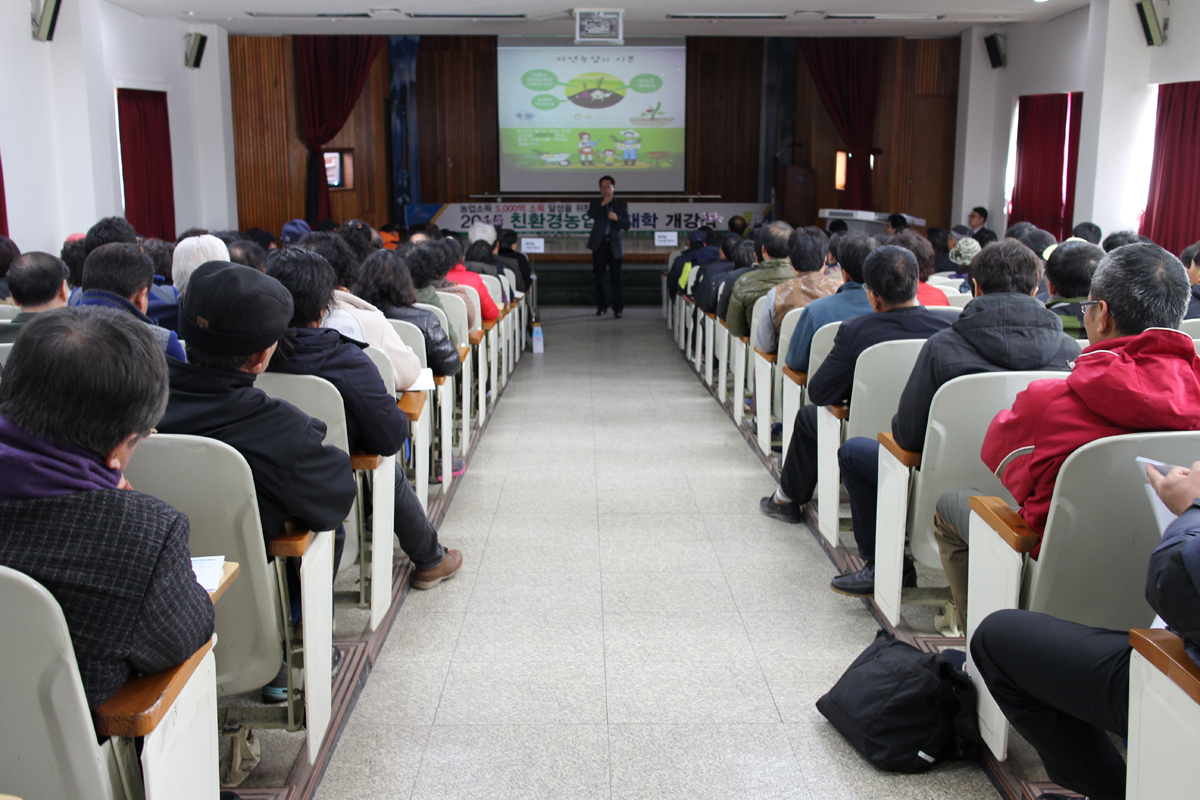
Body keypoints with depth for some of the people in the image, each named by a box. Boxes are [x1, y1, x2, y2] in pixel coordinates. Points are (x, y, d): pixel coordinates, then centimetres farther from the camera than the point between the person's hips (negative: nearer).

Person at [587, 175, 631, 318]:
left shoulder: (621, 205, 9)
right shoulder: (595, 202, 10)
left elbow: (626, 226, 2)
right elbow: (590, 215, -10)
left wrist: (617, 218, -16)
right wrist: (602, 204, -17)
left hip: (614, 245, -1)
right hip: (599, 243, 1)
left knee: (616, 277, -6)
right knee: (598, 276, 4)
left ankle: (618, 307, -4)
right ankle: (601, 306, 14)